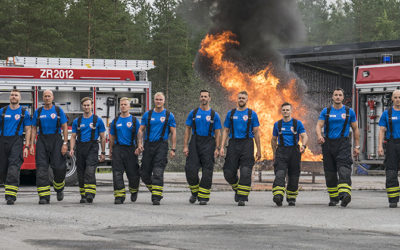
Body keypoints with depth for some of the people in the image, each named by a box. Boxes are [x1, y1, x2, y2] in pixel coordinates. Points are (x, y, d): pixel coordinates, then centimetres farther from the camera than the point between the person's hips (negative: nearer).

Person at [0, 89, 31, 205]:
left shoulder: (24, 112, 5)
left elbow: (27, 130, 5)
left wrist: (27, 147, -4)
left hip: (16, 141, -3)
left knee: (14, 168, -16)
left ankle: (11, 196, -21)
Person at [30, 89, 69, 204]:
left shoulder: (58, 110, 4)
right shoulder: (38, 112, 9)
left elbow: (65, 127, 1)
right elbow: (34, 129, 9)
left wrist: (65, 144, -8)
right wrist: (32, 145, 0)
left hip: (56, 141, -1)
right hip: (42, 141, 1)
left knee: (58, 167, -6)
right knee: (41, 169, -9)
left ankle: (59, 188, 25)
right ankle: (44, 196, -10)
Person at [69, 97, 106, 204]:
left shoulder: (98, 120, 4)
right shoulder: (77, 121, 11)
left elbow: (102, 137, 6)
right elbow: (73, 136, 11)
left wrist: (103, 153, 3)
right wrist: (71, 149, -5)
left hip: (92, 148, -4)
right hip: (80, 147, 4)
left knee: (90, 171, -19)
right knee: (81, 173, 5)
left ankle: (90, 194, -26)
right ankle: (83, 195, 13)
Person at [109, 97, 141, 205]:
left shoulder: (134, 120, 5)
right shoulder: (115, 121, 12)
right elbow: (112, 137, 16)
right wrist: (111, 151, 12)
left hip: (130, 149, -2)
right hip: (118, 149, 2)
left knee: (132, 173, 1)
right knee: (117, 173, -8)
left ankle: (134, 191, 28)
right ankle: (119, 195, -8)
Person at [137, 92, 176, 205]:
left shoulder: (169, 115, 4)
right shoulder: (147, 114, 10)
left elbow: (173, 133, 4)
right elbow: (141, 130, 11)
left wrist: (173, 149, -4)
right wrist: (140, 143, -5)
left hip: (161, 145, -3)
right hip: (148, 145, 3)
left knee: (158, 173, -12)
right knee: (145, 173, 4)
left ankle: (156, 197, -12)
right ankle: (154, 190, 27)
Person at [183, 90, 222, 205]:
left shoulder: (214, 115, 4)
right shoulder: (193, 113, 7)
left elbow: (217, 133, 3)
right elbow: (187, 130, 8)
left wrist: (217, 148, -6)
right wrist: (185, 146, -1)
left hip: (208, 144, -1)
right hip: (195, 142, 1)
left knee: (207, 171, -4)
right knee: (190, 169, -7)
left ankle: (203, 197, 1)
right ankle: (195, 192, 15)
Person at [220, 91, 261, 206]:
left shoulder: (252, 114, 6)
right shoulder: (231, 113, 11)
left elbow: (256, 133, 6)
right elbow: (226, 131, 12)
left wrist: (258, 150, 3)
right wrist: (222, 147, 0)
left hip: (247, 144, -2)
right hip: (233, 144, 2)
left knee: (245, 173, -11)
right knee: (229, 173, -2)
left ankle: (242, 198, -8)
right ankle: (237, 188, 27)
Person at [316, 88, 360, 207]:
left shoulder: (349, 111, 7)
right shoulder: (326, 111, 8)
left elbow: (355, 129, 12)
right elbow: (319, 126, -1)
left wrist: (357, 146, 8)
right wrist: (319, 136, -23)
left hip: (343, 144, -2)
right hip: (328, 144, 2)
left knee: (344, 170, -19)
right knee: (330, 172, 5)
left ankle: (345, 194, -35)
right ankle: (333, 197, 16)